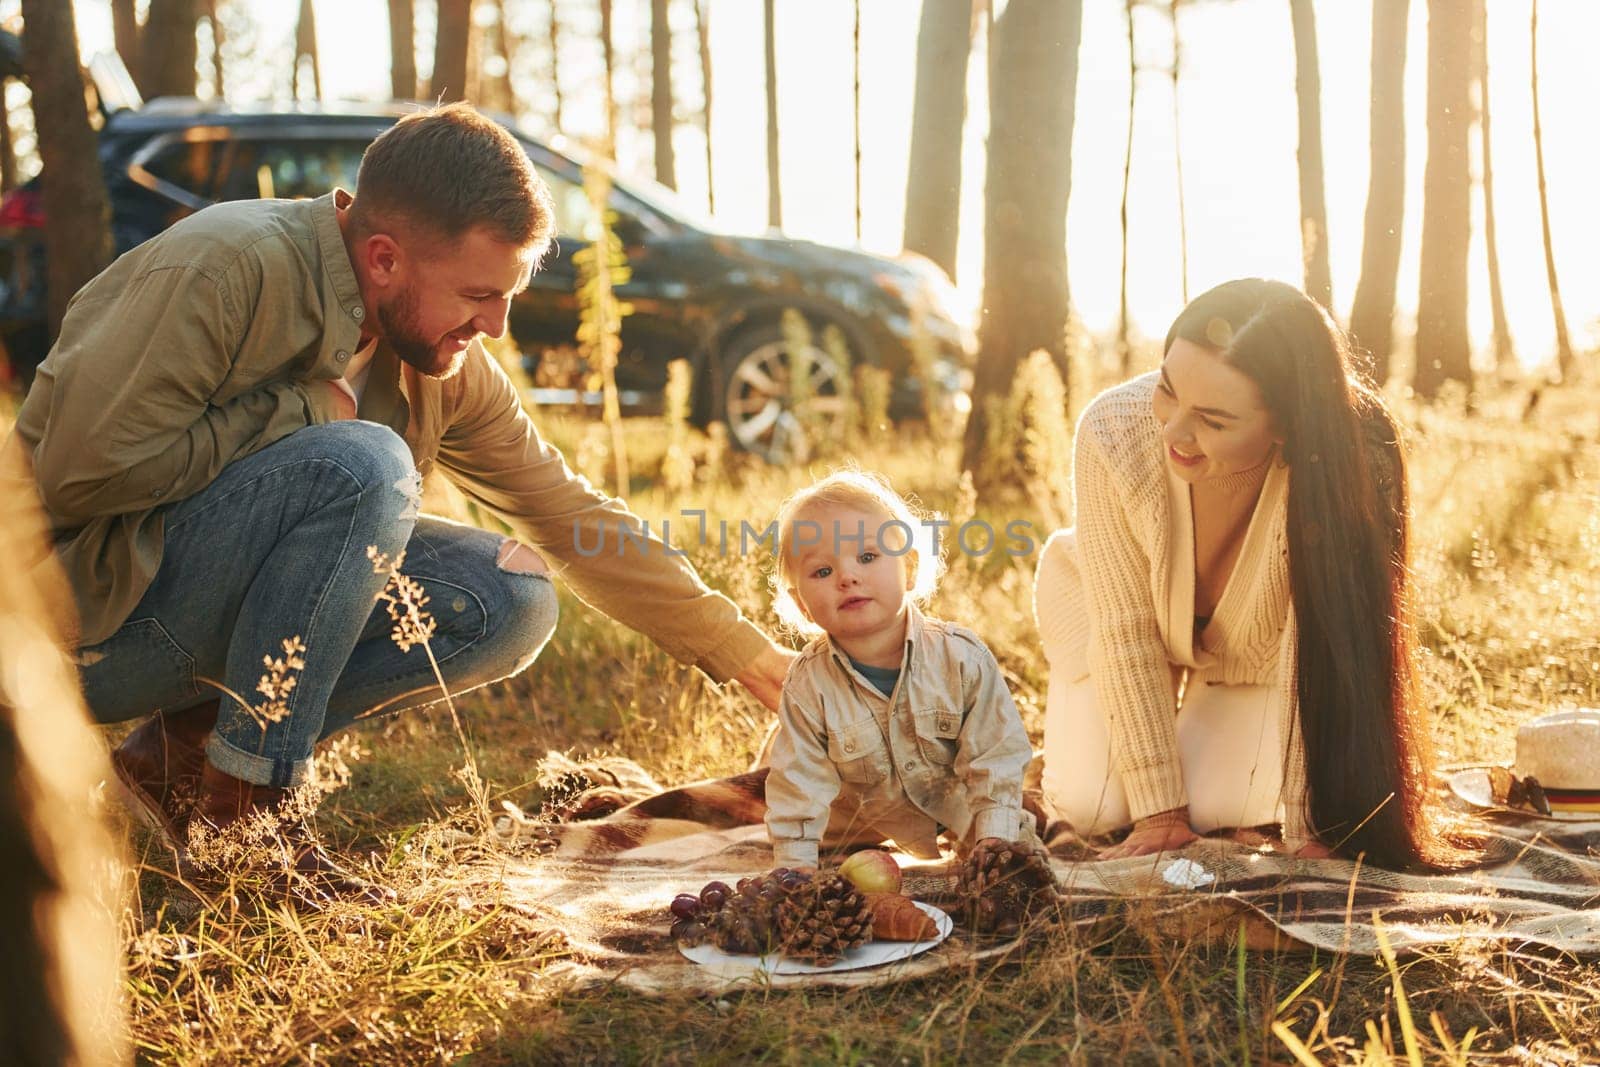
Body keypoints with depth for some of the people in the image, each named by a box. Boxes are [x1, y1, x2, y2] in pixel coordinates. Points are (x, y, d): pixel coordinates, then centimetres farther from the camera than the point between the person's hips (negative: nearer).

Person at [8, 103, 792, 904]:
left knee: (513, 597, -6)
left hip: (207, 613, 8)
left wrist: (751, 657, 3)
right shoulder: (229, 268, -22)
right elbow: (78, 473, -26)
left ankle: (188, 749, -3)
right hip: (80, 617, -8)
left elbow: (574, 519, 6)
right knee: (361, 467, -30)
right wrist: (304, 407, -20)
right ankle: (240, 803, -18)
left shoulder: (449, 371, 0)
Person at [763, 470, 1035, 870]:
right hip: (865, 838, 1)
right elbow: (798, 788, -12)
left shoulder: (964, 658, -20)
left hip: (964, 827, -1)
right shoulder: (807, 686, -19)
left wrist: (993, 843, -19)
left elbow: (996, 758, -13)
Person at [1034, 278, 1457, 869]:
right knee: (1093, 806, -12)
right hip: (1110, 604, 0)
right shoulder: (1113, 432, -37)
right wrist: (1158, 809, -23)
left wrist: (1307, 825, -30)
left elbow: (1314, 660, -30)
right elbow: (1127, 631, -26)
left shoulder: (1336, 470, -40)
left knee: (1222, 809, -13)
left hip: (1256, 639, 0)